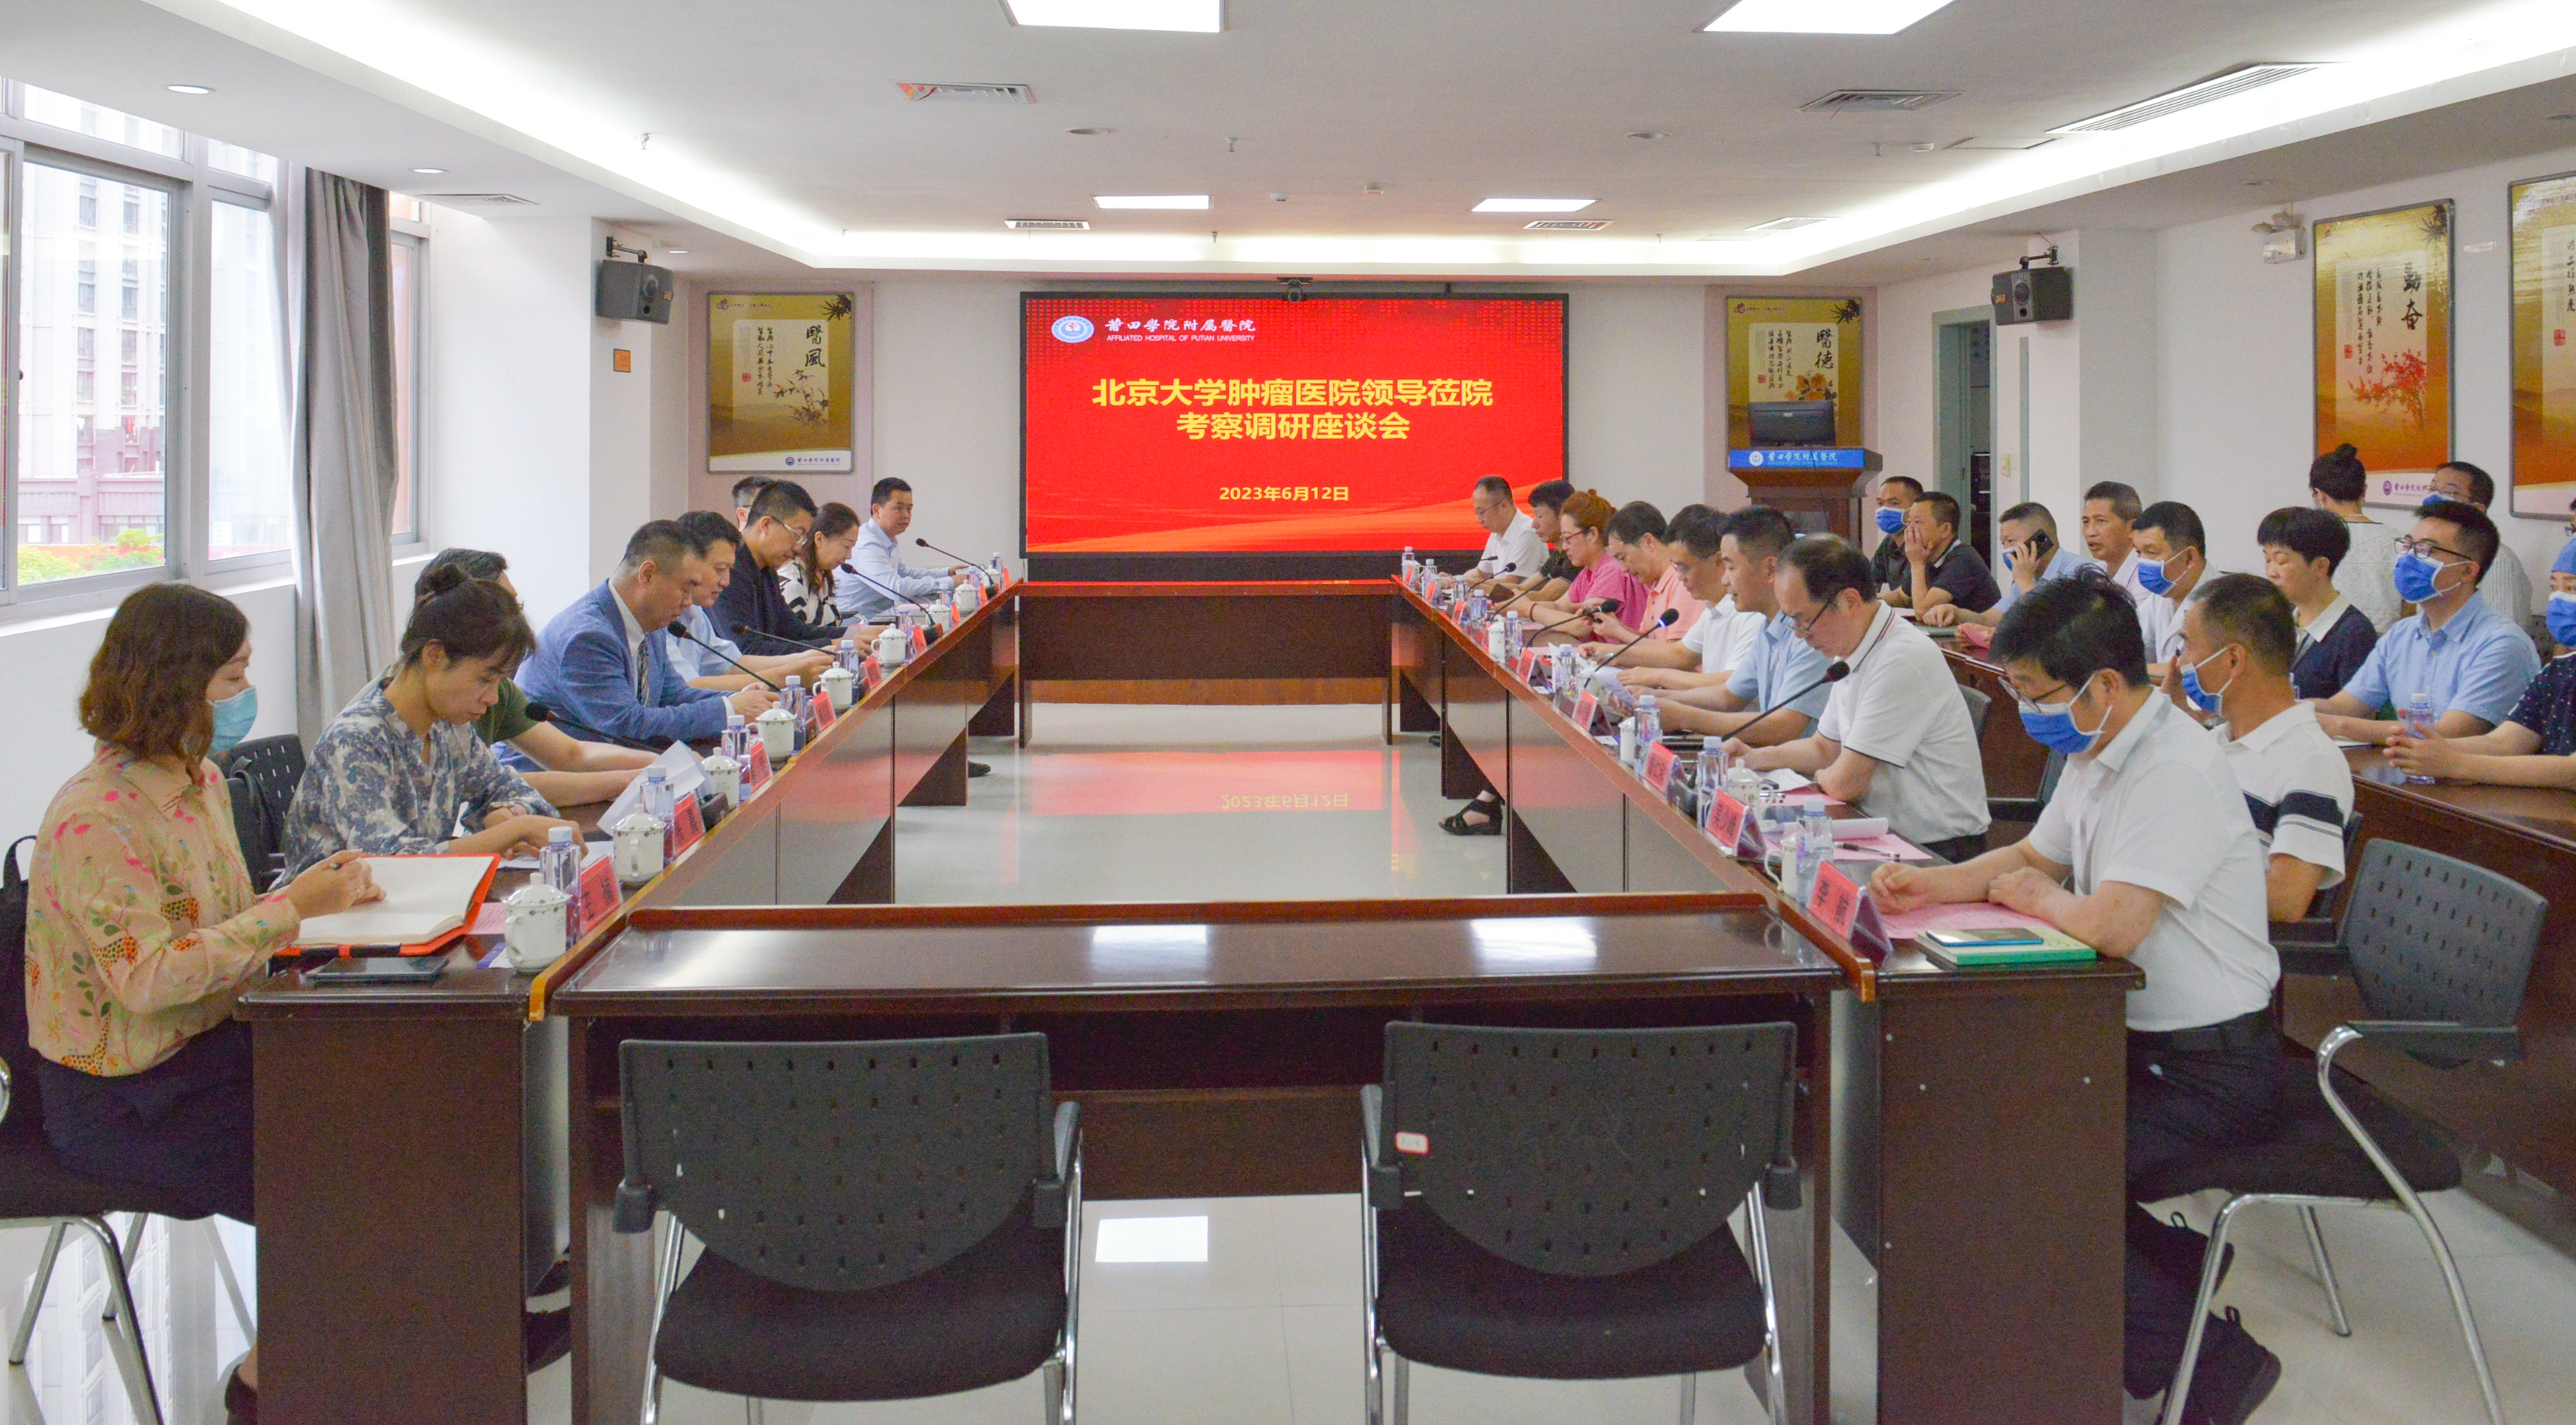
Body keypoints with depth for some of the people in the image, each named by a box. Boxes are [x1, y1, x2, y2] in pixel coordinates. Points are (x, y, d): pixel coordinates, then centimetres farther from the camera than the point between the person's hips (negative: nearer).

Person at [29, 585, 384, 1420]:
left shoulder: (200, 781, 6)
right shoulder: (96, 818, -22)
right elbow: (149, 977, -28)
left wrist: (310, 892, -4)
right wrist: (289, 909, -27)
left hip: (207, 1045, 8)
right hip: (122, 1099, -8)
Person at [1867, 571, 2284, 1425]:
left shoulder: (2175, 772, -24)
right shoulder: (2096, 751, 7)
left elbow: (2110, 926, -33)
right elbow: (2033, 858, 20)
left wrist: (2028, 895, -11)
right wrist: (1930, 886, 1)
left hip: (2211, 1068, -10)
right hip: (2137, 1037, 10)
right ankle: (2164, 1268, 13)